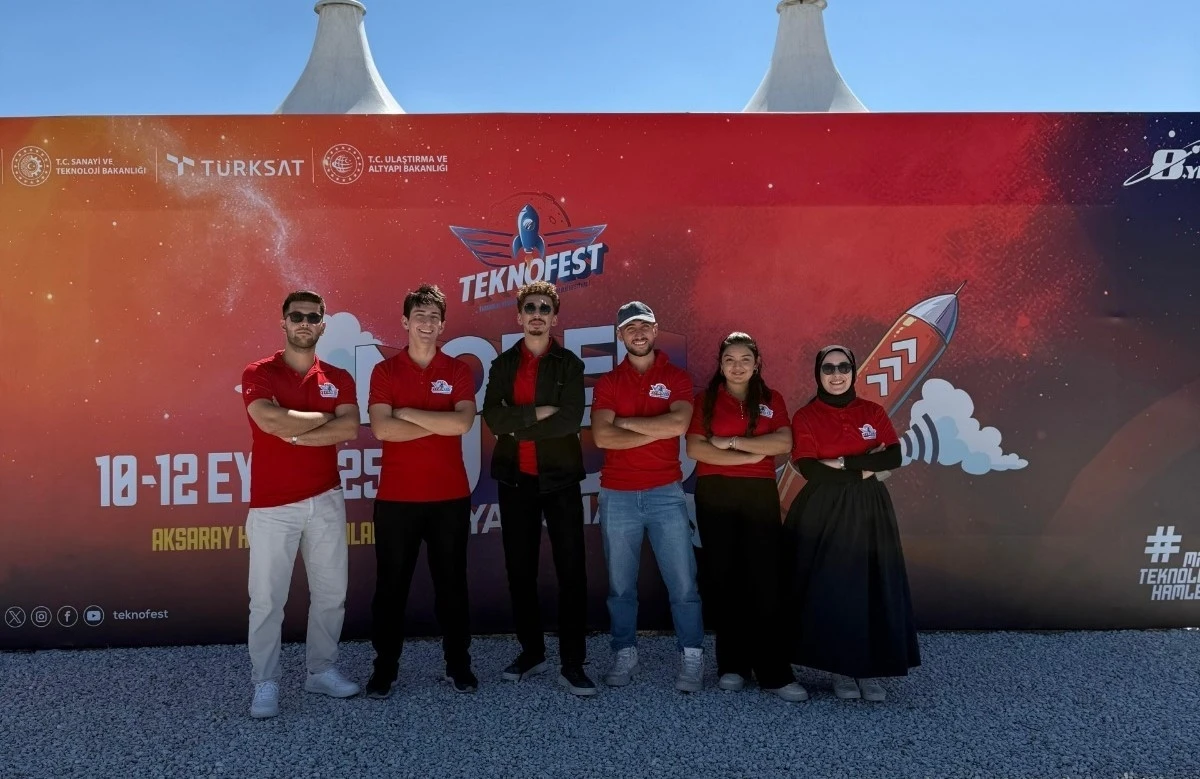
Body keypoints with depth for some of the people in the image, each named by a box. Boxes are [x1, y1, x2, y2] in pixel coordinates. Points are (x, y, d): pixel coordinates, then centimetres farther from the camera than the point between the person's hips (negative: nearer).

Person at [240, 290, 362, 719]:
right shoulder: (258, 373, -2)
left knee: (330, 593, 11)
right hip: (272, 505, -3)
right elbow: (270, 420, -21)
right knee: (266, 599, 2)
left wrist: (294, 434, -14)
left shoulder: (338, 378, 7)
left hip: (326, 500, 3)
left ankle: (322, 670, 27)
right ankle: (265, 684, 15)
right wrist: (325, 416, -8)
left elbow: (349, 430, -9)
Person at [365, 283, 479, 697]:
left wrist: (409, 413, -13)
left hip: (450, 497, 1)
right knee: (391, 584, 8)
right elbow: (382, 428, -14)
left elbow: (463, 422, -14)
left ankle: (458, 663, 24)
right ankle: (385, 666, 23)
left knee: (452, 582, 11)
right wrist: (440, 423, -14)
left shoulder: (458, 370, 3)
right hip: (396, 498, 0)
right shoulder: (385, 371, 1)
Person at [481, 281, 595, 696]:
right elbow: (492, 417, -6)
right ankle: (531, 651, 25)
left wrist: (517, 425, -10)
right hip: (515, 480, 3)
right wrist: (537, 413, -16)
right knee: (519, 571, 10)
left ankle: (572, 664, 6)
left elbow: (571, 418, -14)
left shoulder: (569, 364, 3)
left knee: (571, 571, -3)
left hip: (560, 479, -2)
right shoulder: (502, 364, 9)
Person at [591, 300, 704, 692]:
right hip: (617, 495, 1)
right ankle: (625, 655, 20)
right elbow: (601, 436, -10)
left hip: (665, 493, -1)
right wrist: (656, 432, -11)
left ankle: (692, 657, 13)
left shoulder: (677, 378, 5)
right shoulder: (607, 382, 6)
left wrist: (625, 421, -9)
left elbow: (678, 425, -15)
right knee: (620, 584, 8)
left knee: (683, 582, 2)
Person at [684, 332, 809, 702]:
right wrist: (750, 455, -11)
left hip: (760, 495, 0)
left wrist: (732, 441, -13)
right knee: (723, 578, 5)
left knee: (765, 580, -3)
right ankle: (731, 665, 16)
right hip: (715, 496, 0)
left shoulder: (772, 400, 8)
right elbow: (695, 448, -8)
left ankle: (774, 673, 1)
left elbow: (784, 443, -8)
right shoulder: (707, 399, 5)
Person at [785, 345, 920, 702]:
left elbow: (895, 457, -5)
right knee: (830, 590, -2)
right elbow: (809, 469, -12)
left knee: (873, 588, 1)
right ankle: (841, 669, 12)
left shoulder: (873, 412, 8)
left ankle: (870, 669, 12)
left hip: (868, 511, 3)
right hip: (822, 514, -2)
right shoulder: (805, 417, 0)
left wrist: (843, 462, -14)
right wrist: (865, 468, -11)